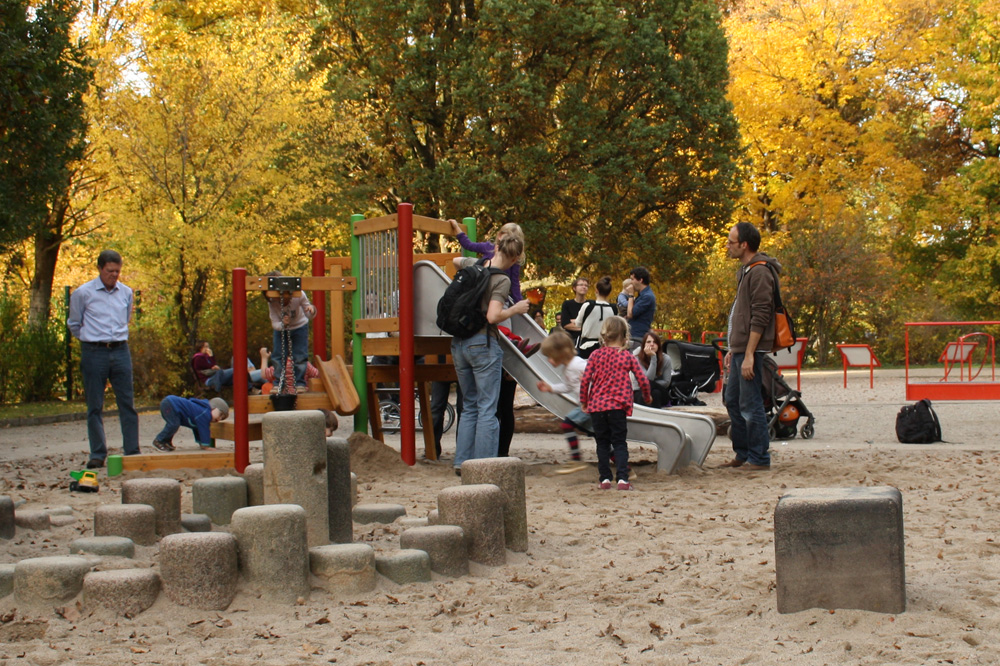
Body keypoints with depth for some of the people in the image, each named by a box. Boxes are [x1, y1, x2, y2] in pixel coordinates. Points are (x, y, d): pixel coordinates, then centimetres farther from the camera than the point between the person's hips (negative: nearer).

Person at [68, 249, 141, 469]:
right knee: (95, 407, 1)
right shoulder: (83, 293, -2)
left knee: (127, 403, 1)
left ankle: (132, 452, 4)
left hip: (120, 351, 3)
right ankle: (97, 455, 7)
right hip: (94, 353, -3)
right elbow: (74, 324, 10)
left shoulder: (126, 293, 8)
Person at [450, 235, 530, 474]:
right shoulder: (502, 280, -12)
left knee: (469, 406, 16)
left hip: (459, 343, 7)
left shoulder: (473, 265, 7)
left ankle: (462, 461, 15)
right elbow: (493, 317, -21)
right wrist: (515, 309, -5)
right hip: (483, 343, -7)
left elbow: (456, 260, 31)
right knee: (487, 409, -1)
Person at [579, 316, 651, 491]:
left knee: (602, 443, 10)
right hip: (618, 405, -1)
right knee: (619, 443, 3)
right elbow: (643, 380, 0)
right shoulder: (628, 356, 2)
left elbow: (585, 380, -3)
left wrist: (583, 401, 9)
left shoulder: (596, 355, 3)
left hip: (597, 404, 1)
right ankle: (623, 479, -8)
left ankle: (605, 479, 8)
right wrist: (647, 397, 19)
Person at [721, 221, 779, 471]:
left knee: (750, 404, -6)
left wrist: (749, 355, -23)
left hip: (751, 350, -11)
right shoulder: (745, 270, 17)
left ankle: (759, 458, 2)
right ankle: (742, 454, 24)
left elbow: (760, 317, -20)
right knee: (732, 400, 16)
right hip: (740, 349, 11)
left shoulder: (759, 272, -15)